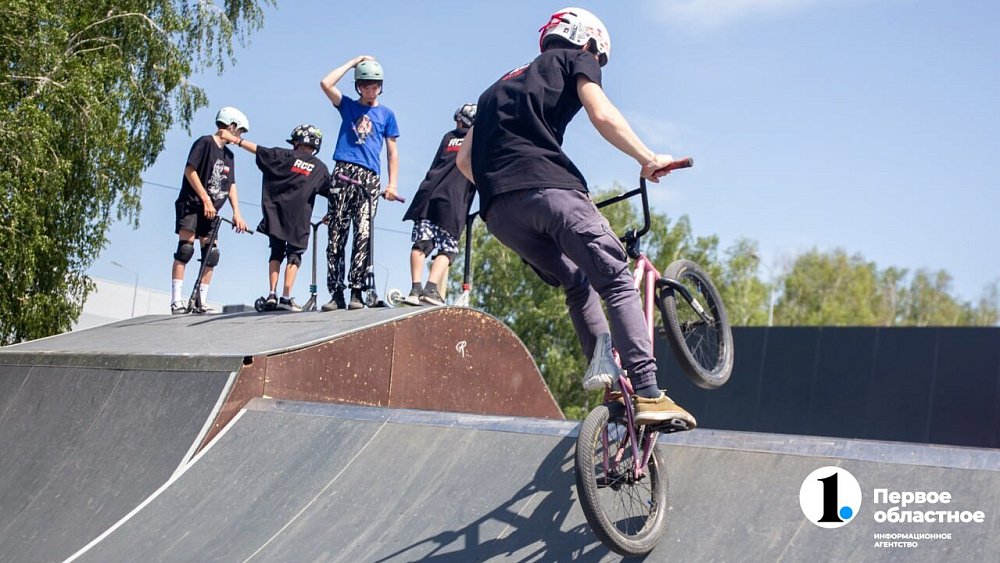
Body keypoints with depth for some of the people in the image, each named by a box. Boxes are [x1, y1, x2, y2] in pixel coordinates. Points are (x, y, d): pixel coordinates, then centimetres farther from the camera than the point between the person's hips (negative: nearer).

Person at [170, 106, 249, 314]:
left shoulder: (228, 154, 14)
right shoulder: (205, 142, -8)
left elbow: (231, 185, 13)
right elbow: (190, 170, -15)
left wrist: (236, 213, 2)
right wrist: (206, 199, -18)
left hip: (210, 210, 7)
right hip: (191, 204, -7)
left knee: (211, 254, 0)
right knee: (185, 249, -15)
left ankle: (201, 302, 5)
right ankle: (176, 301, -16)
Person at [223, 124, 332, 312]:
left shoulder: (285, 156, 6)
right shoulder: (320, 168, 8)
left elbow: (257, 149, 9)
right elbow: (332, 193, 11)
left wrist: (234, 139, 17)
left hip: (275, 215, 1)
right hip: (299, 217, -1)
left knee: (276, 252, 10)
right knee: (294, 255, 1)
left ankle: (272, 295, 1)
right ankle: (286, 297, -10)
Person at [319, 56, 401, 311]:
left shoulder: (386, 114, 16)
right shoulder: (348, 106, 16)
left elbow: (392, 152, 14)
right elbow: (326, 83, 1)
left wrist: (392, 184, 4)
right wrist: (354, 62, 7)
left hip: (369, 177, -1)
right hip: (343, 173, 1)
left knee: (363, 234, -13)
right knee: (337, 234, -3)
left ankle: (356, 291, -14)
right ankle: (336, 293, -2)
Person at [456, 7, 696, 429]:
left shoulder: (502, 86, 36)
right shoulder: (574, 60, 19)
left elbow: (465, 159, 30)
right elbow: (601, 114, -2)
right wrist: (647, 158, 1)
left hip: (498, 211, 6)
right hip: (549, 188, -6)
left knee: (577, 283, 21)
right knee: (617, 283, -5)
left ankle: (603, 360, 1)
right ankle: (648, 395, -17)